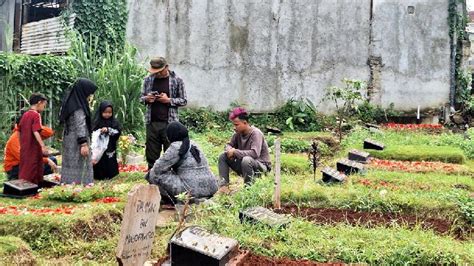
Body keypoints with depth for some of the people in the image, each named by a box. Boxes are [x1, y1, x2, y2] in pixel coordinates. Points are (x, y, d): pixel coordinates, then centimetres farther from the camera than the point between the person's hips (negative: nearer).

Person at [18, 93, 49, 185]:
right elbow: (35, 132, -22)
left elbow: (19, 131, 14)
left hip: (24, 148, 8)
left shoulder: (25, 115, 11)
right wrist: (43, 146, -24)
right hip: (33, 148, -8)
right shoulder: (36, 115, -11)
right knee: (32, 170, -3)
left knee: (24, 169, 14)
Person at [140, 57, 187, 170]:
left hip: (169, 123, -3)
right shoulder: (148, 80, 8)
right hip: (152, 123, 3)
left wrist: (169, 100, -13)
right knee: (151, 155, 7)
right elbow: (141, 98, 16)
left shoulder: (177, 80, 0)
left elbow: (183, 101, 2)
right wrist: (146, 99, -7)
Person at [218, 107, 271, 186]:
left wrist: (235, 152, -27)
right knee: (222, 157, -2)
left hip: (261, 166, -7)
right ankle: (223, 184, -5)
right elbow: (229, 145, 11)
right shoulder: (238, 133, -2)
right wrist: (229, 150, -15)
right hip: (243, 163, 7)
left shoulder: (255, 133, -22)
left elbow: (255, 153, -34)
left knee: (246, 160, -38)